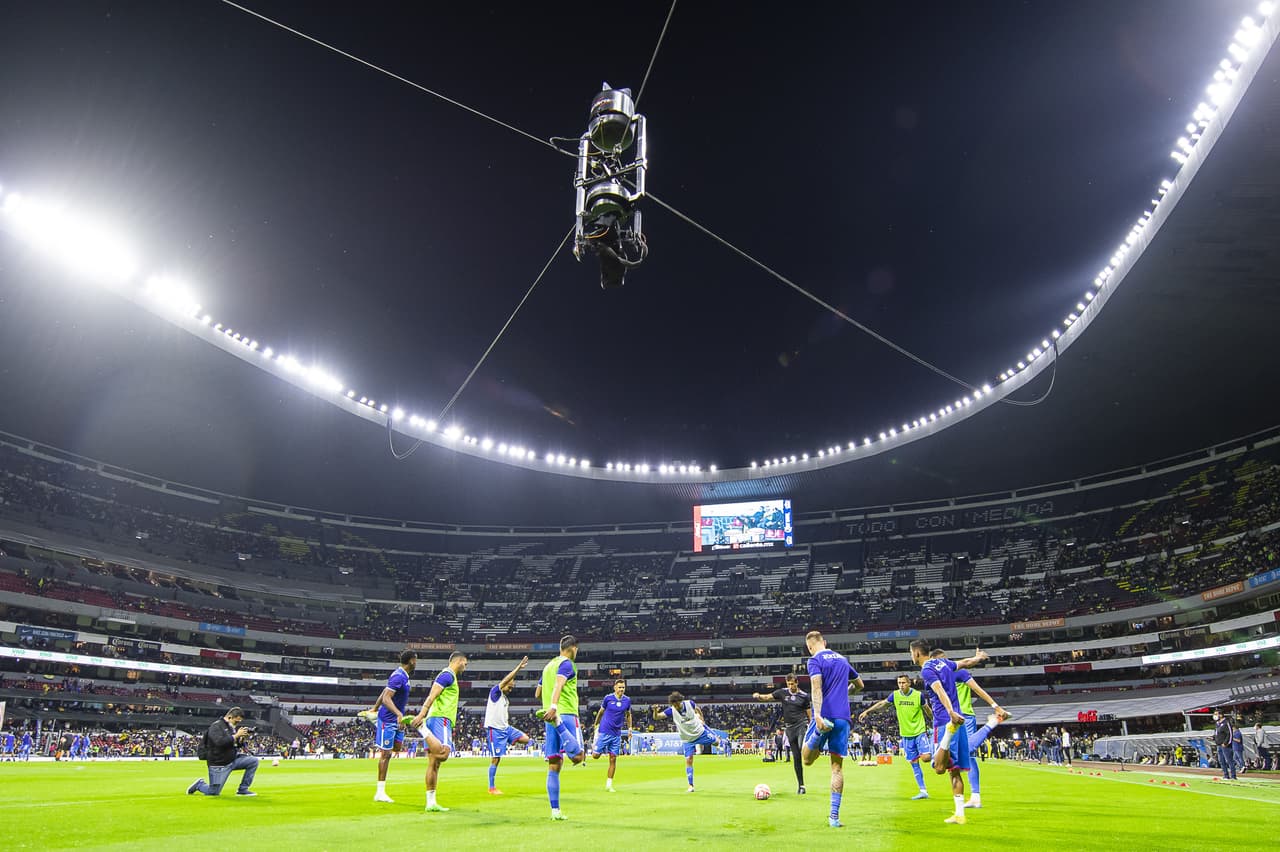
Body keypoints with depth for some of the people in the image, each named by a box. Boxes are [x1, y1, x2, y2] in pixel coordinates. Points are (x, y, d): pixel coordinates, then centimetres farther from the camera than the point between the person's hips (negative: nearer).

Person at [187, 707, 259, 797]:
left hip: (233, 759, 7)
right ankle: (199, 784, 29)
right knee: (213, 793, -3)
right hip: (219, 764, -6)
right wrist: (236, 735, -25)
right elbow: (220, 742, -30)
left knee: (254, 761, -9)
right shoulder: (216, 726, -14)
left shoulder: (232, 727, 8)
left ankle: (242, 790, 1)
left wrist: (242, 739, -7)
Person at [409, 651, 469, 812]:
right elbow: (432, 696, -16)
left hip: (436, 719, 10)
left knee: (434, 763, 7)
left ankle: (431, 802, 6)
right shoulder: (447, 675, -4)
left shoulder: (448, 676, 25)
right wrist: (421, 715, -26)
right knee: (443, 754, -29)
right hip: (440, 718, -10)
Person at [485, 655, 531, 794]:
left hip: (505, 728, 8)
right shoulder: (495, 692, -7)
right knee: (495, 759, -4)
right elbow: (507, 679, -20)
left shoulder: (506, 699, 16)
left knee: (525, 738, -8)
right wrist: (519, 668, -24)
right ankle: (491, 788, 6)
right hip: (494, 729, -8)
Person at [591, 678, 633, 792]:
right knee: (595, 756, -4)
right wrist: (596, 724, 11)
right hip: (604, 731, -2)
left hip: (617, 734, 2)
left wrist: (629, 728, 10)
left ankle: (609, 784, 13)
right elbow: (601, 711, 8)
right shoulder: (608, 698, -6)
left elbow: (628, 715, 17)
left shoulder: (627, 700, 2)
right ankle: (594, 747, 30)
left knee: (613, 759, 2)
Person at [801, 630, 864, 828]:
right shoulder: (842, 659, 19)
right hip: (843, 717, 5)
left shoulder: (815, 660, -1)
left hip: (824, 716, -5)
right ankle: (834, 816, 2)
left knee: (807, 760, 5)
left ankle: (820, 730, -26)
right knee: (837, 765, 8)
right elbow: (859, 685, 32)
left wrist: (817, 714, -26)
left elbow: (817, 687, -17)